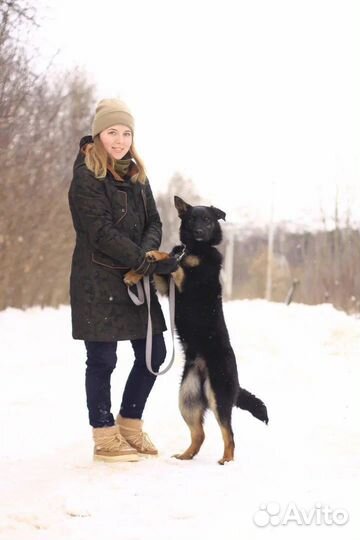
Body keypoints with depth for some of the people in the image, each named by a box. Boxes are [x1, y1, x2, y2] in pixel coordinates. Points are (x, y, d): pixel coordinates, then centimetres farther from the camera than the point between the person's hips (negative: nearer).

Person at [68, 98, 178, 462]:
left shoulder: (135, 175, 12)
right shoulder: (85, 177, -10)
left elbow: (153, 223, 9)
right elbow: (102, 233, -18)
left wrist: (147, 252, -14)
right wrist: (151, 263, -20)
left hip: (136, 280, 7)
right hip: (97, 282, -7)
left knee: (153, 352, 8)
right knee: (102, 359, -2)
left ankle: (129, 425, 25)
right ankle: (104, 438, 11)